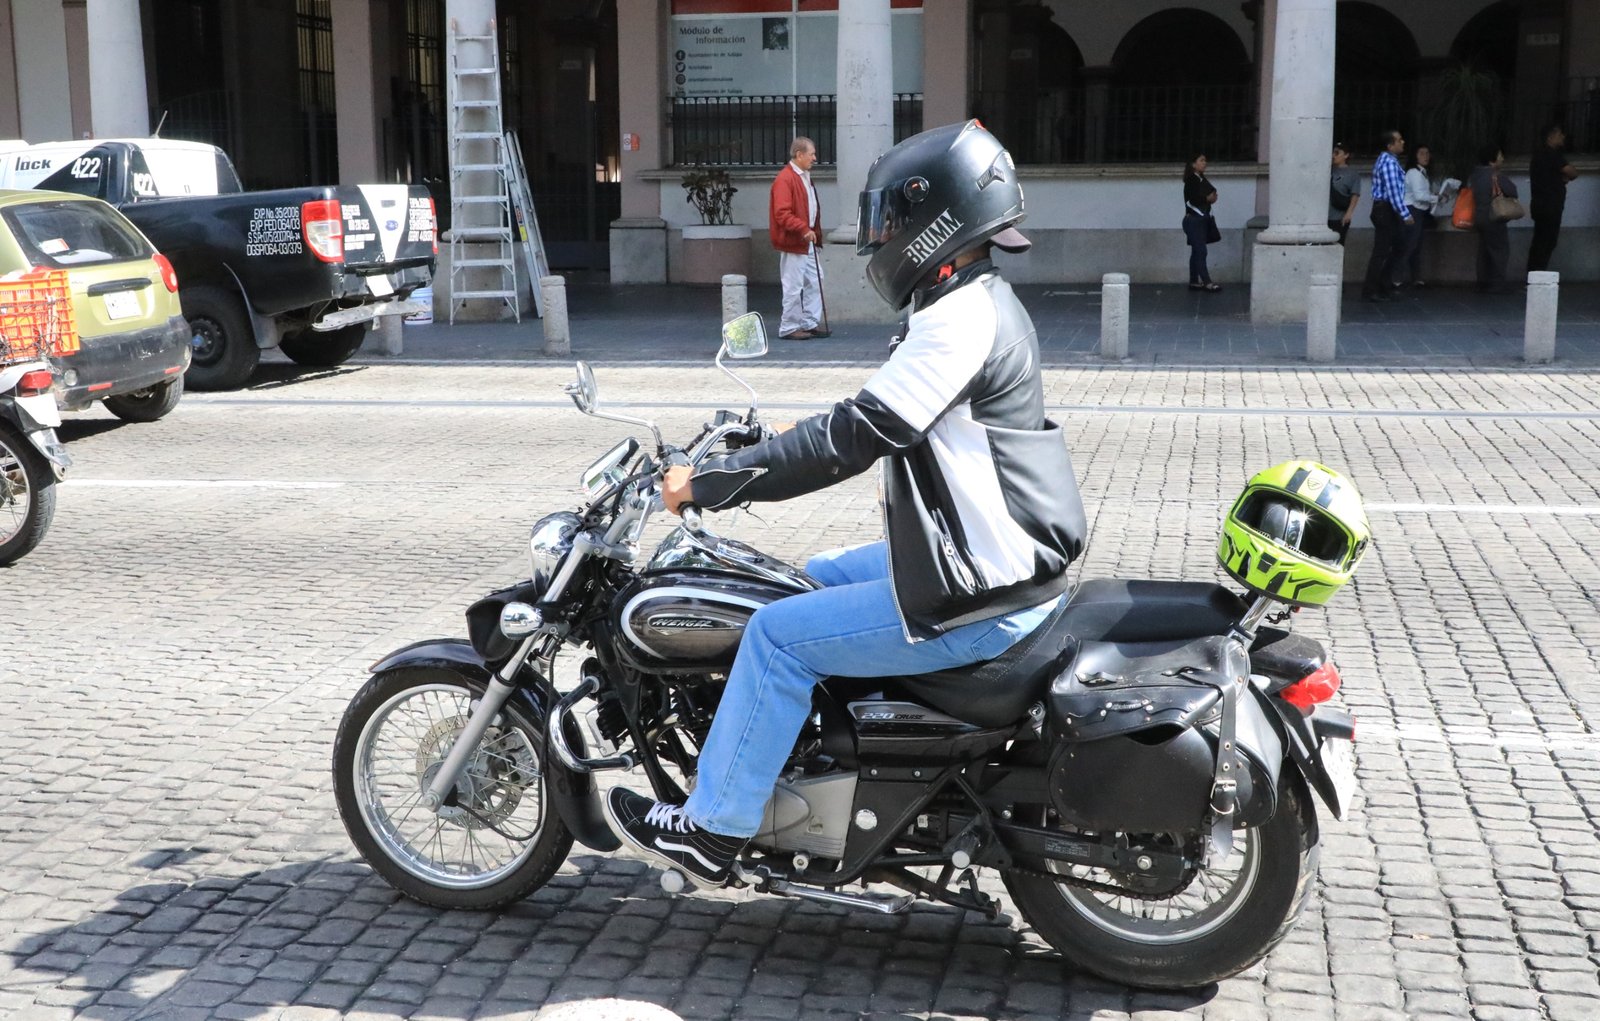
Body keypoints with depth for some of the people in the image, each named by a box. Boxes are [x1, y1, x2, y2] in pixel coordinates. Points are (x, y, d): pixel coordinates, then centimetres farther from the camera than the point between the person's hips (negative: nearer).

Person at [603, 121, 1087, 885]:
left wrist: (710, 483, -18)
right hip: (983, 558, 10)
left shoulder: (960, 320, -21)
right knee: (810, 580, 20)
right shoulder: (978, 305, 12)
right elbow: (870, 422, 20)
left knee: (780, 634, -9)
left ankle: (712, 830, 3)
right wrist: (744, 463, 18)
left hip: (980, 600, -10)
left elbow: (852, 437, -24)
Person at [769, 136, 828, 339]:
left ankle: (809, 324, 20)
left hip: (807, 241, 10)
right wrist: (804, 229, -27)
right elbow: (782, 214, -23)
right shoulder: (784, 179, -16)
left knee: (814, 281, 12)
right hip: (793, 242, -10)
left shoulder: (804, 176, 15)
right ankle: (789, 328, 4)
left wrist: (815, 231, 14)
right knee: (794, 287, -4)